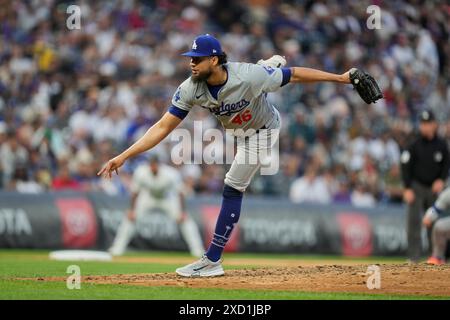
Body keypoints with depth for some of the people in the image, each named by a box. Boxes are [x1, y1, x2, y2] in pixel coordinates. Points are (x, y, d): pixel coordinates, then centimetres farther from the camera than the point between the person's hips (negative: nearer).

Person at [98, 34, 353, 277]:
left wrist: (339, 78, -26)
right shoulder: (191, 89, -29)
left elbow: (294, 75, -31)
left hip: (262, 132, -5)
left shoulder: (249, 76, -41)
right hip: (241, 129, 5)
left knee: (233, 189, -11)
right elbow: (163, 128, -30)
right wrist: (124, 156, -39)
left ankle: (212, 260, -10)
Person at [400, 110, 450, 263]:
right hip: (416, 187, -2)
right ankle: (414, 255, -11)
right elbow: (406, 166, -5)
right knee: (414, 221, -10)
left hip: (433, 188, 2)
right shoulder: (414, 145, -4)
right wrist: (407, 188, -11)